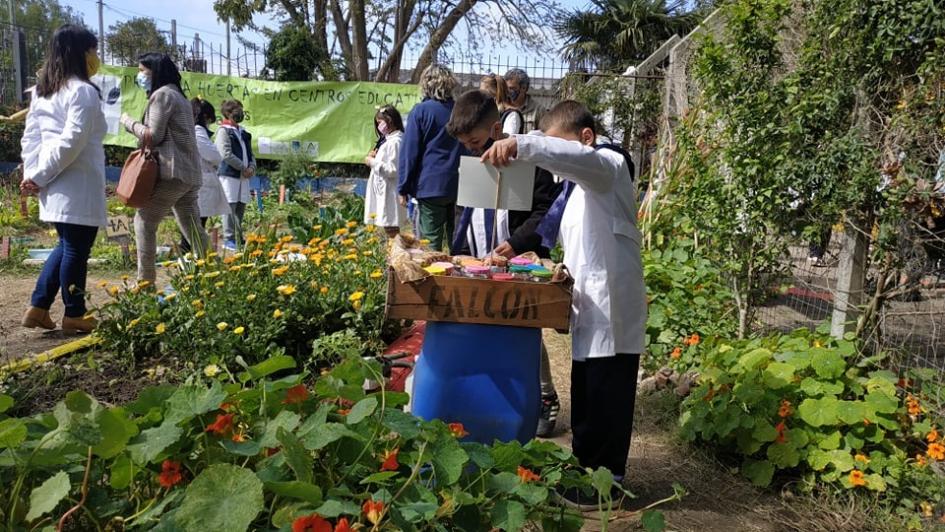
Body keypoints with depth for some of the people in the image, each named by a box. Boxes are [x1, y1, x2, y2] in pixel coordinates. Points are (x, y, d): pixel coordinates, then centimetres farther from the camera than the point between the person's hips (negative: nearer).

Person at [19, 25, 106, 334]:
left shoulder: (42, 90, 15)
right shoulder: (82, 90, -12)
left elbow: (30, 136, 12)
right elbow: (71, 142, -19)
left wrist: (32, 173, 4)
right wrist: (39, 177, -11)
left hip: (55, 185, 9)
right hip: (78, 186, -9)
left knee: (67, 246, 19)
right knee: (76, 250, 2)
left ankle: (38, 308, 19)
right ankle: (73, 315, 13)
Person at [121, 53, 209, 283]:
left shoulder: (162, 94, -6)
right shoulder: (177, 94, 22)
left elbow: (153, 135, -11)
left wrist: (128, 121, 2)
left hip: (173, 171, -9)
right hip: (190, 172, 9)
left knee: (144, 221, -3)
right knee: (192, 227, 9)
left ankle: (145, 281, -2)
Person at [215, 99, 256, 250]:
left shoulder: (243, 133, 18)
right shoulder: (223, 131, -6)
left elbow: (250, 153, 20)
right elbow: (226, 154, -15)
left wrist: (252, 167, 1)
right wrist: (243, 168, -12)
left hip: (243, 176, 7)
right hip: (229, 175, -7)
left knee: (241, 207, 10)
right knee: (230, 207, -8)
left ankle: (238, 238, 19)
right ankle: (229, 239, -4)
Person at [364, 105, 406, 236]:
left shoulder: (395, 142, -15)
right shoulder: (389, 140, 16)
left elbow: (392, 170, -21)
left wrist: (373, 162, -14)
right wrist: (376, 158, 8)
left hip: (389, 194, -10)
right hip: (384, 193, 10)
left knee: (391, 230, -7)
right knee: (390, 229, 12)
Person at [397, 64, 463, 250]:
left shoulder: (421, 111, -5)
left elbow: (409, 152, -6)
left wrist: (403, 189, -1)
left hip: (431, 186, -4)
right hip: (460, 186, 4)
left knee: (431, 242, -1)